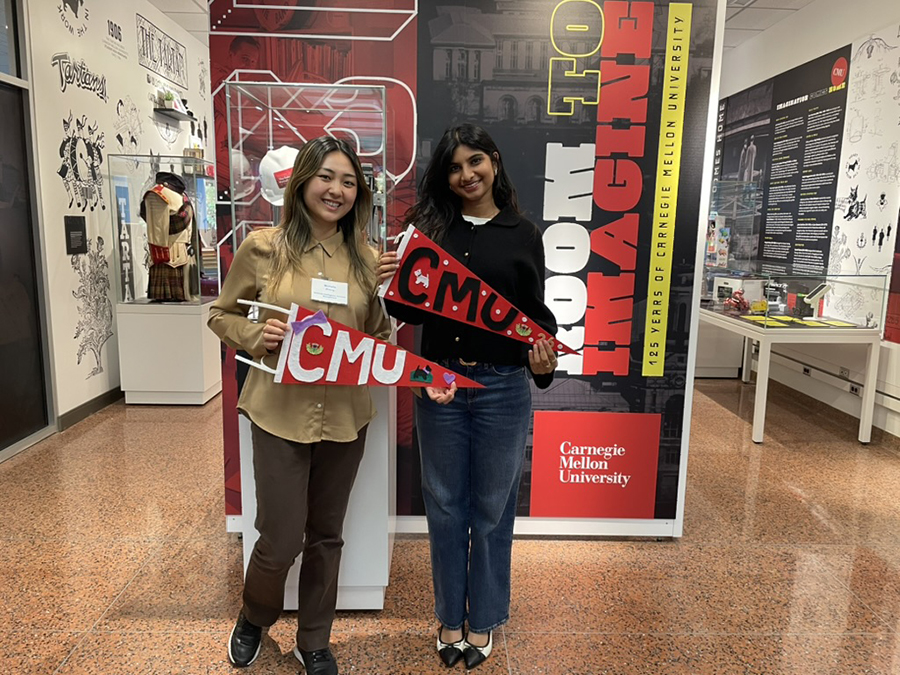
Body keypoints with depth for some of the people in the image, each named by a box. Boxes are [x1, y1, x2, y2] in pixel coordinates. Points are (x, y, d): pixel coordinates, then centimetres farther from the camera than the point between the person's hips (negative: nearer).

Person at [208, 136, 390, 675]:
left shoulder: (367, 259, 2)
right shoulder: (264, 248, -5)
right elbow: (222, 315, 3)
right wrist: (257, 334, -16)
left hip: (345, 417, 3)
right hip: (281, 412, -2)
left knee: (326, 535, 17)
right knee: (280, 540, 4)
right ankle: (253, 620, 40)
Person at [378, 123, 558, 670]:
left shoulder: (523, 235, 1)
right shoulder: (430, 228, 4)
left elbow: (535, 312, 2)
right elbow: (414, 312, 7)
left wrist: (544, 360, -17)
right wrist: (391, 285, -13)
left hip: (503, 388, -1)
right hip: (440, 385, 2)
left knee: (492, 509, 13)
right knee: (445, 506, 14)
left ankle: (484, 620, 35)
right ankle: (450, 616, 36)